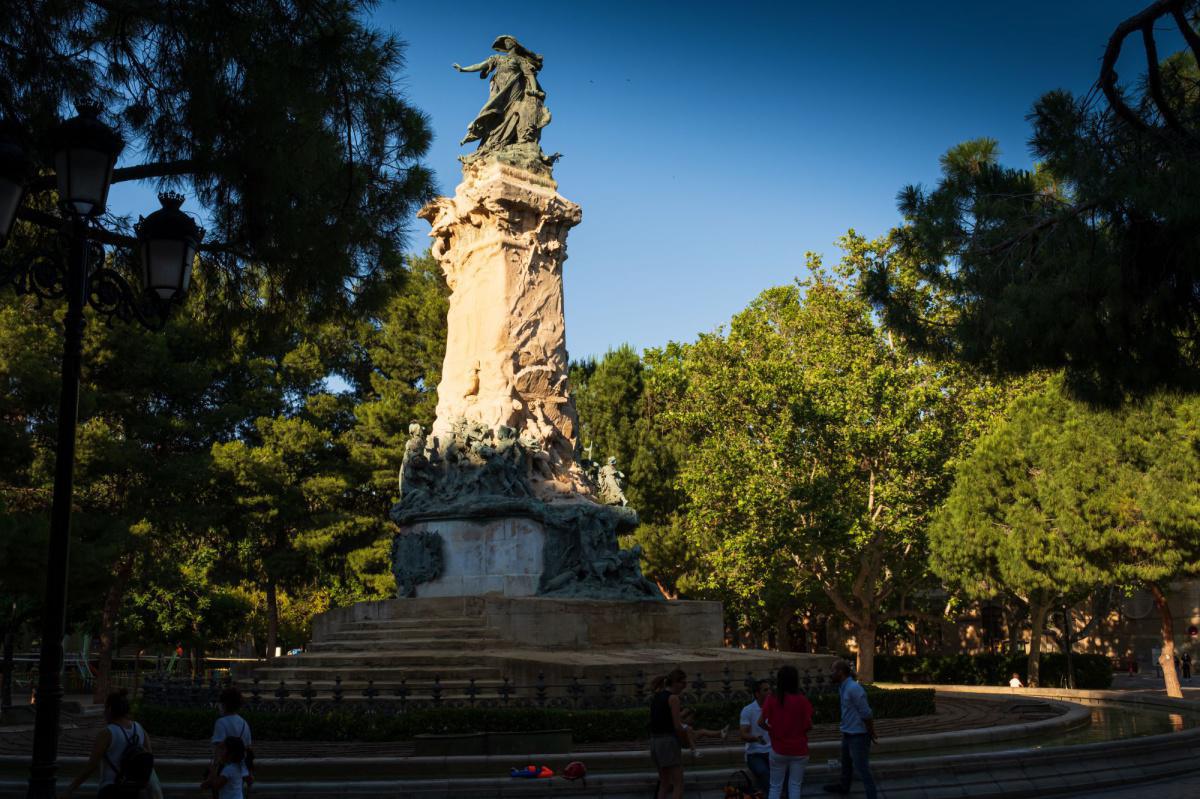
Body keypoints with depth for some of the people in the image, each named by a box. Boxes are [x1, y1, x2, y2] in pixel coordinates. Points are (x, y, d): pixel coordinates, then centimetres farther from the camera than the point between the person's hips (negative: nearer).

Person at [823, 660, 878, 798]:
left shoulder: (854, 688, -25)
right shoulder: (843, 687, 5)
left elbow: (866, 713, -21)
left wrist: (872, 733, -11)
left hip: (858, 735, -10)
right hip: (848, 733, 10)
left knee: (862, 768, -6)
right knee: (846, 762, 28)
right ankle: (844, 786, 49)